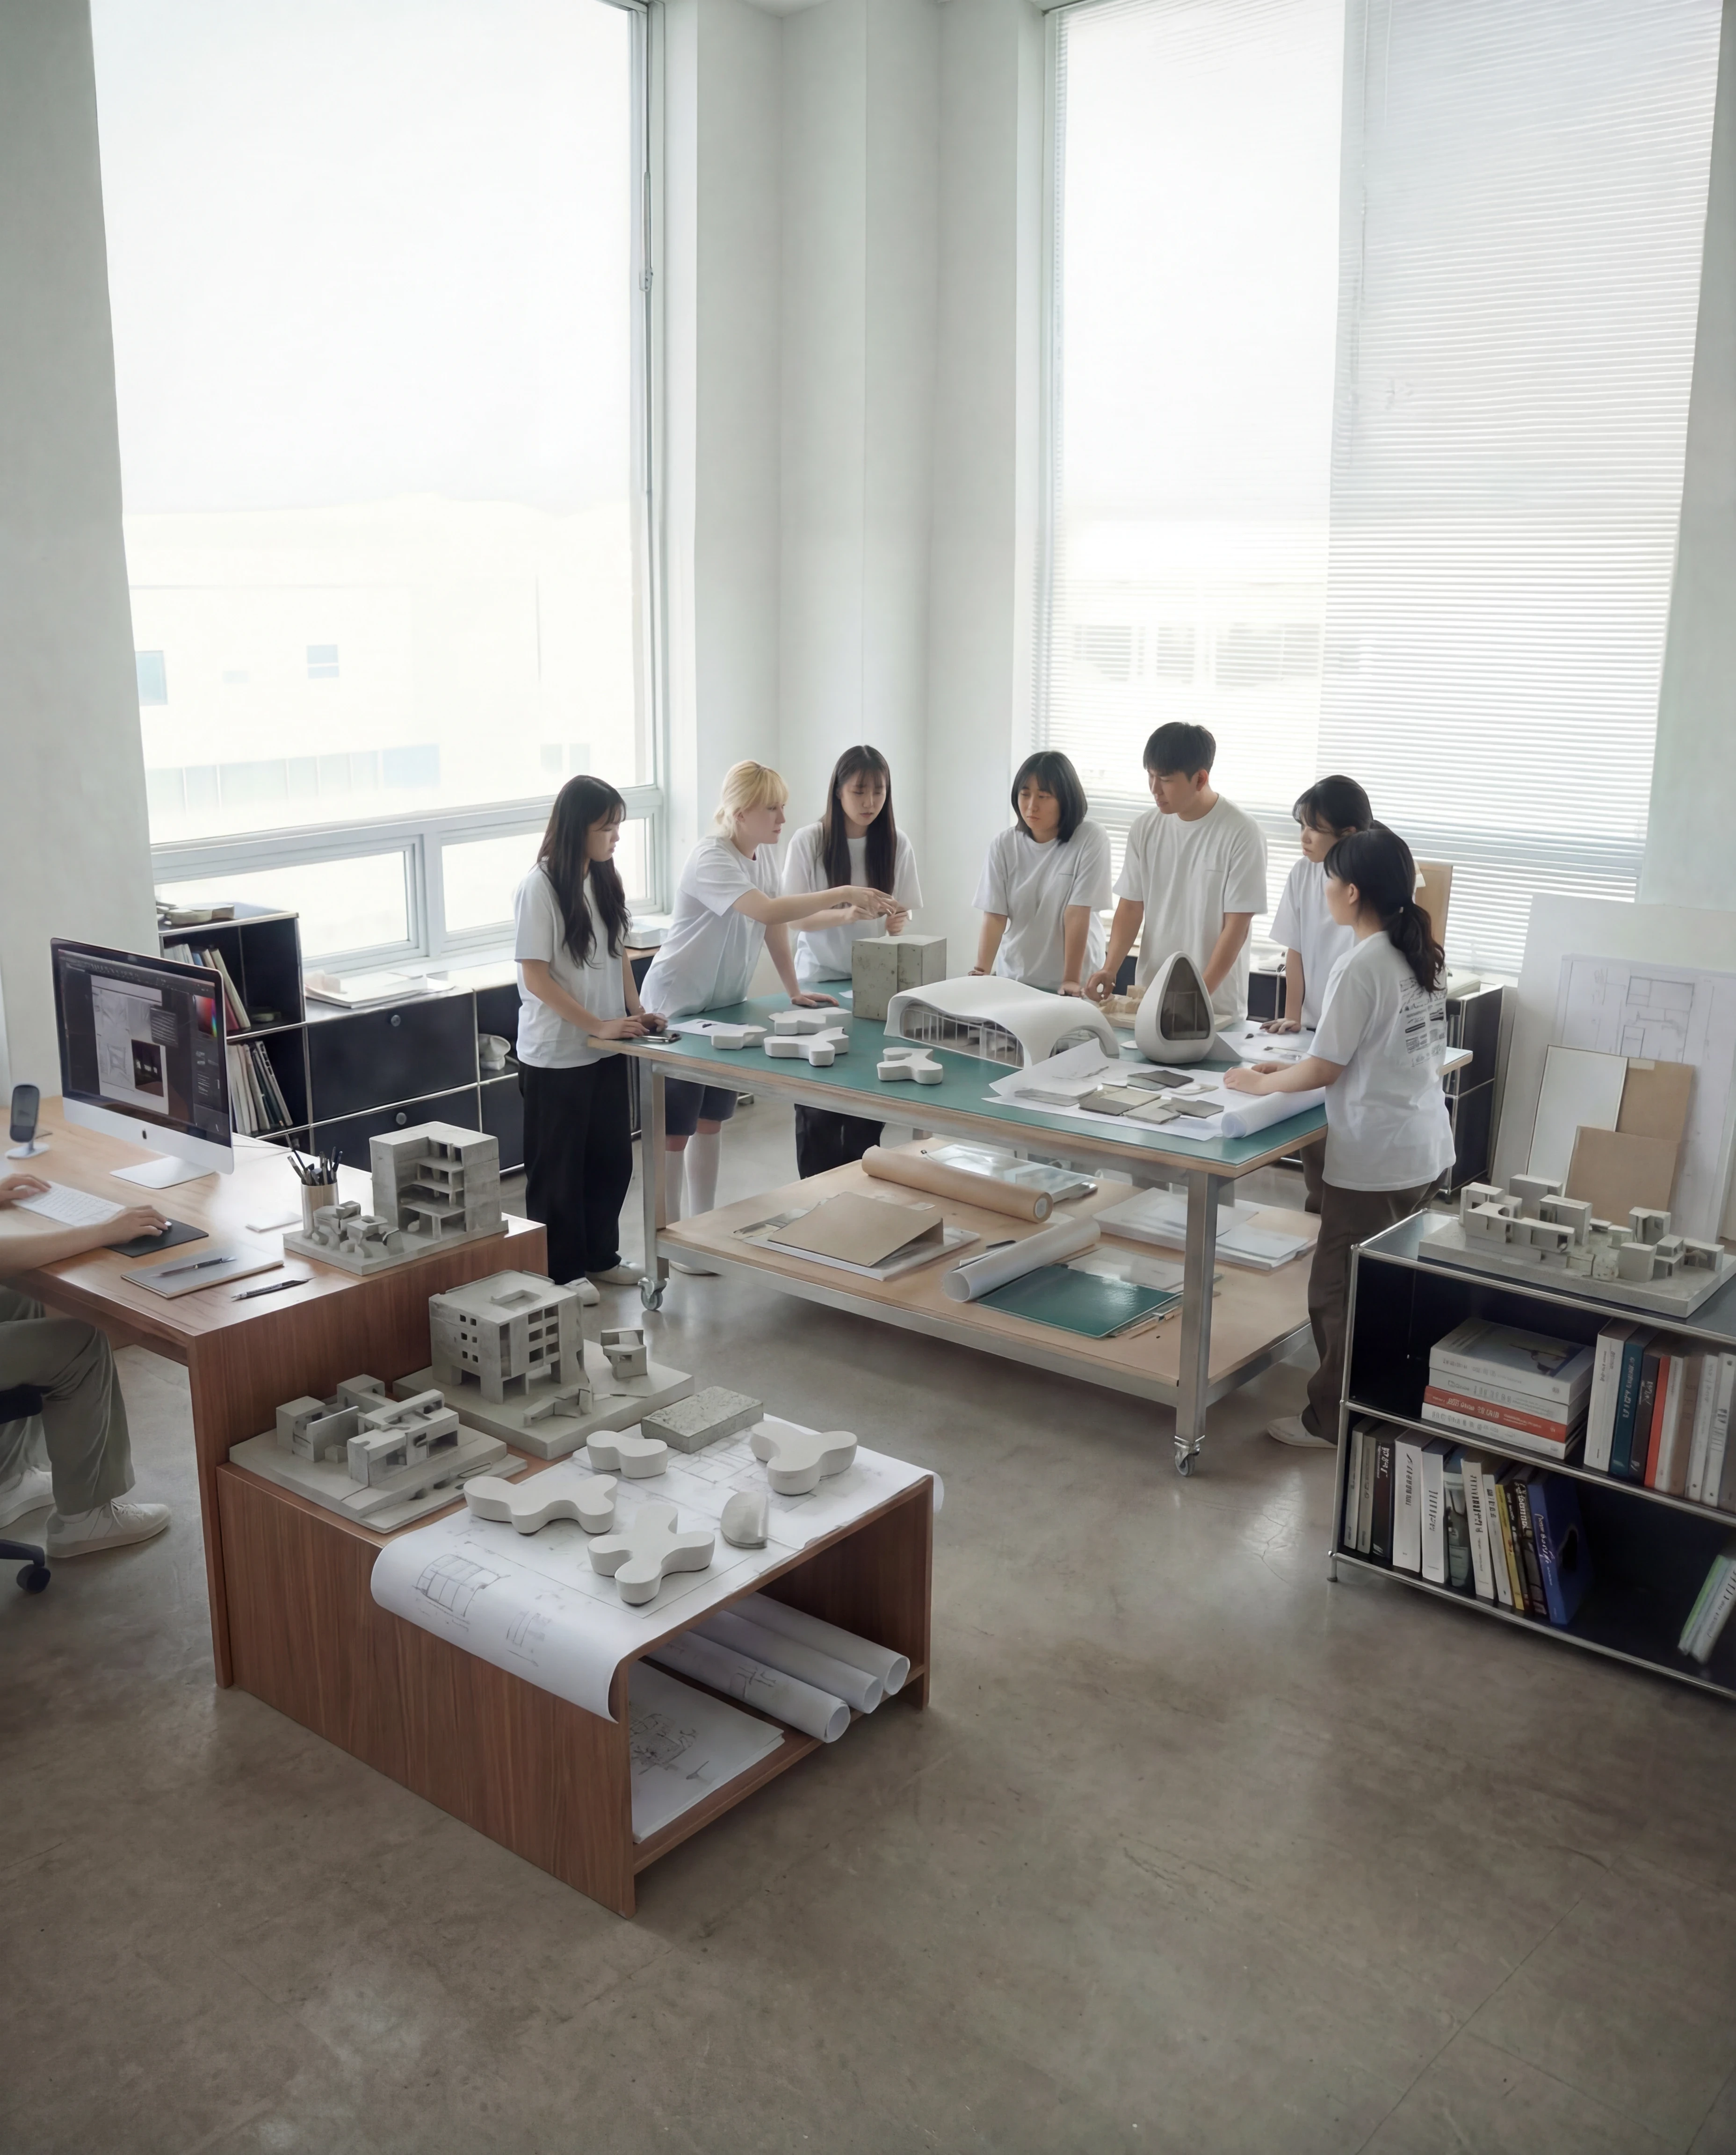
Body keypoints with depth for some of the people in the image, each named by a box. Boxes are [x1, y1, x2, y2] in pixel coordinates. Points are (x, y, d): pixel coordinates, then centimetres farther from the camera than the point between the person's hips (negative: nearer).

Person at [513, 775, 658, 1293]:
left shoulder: (604, 881, 5)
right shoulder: (539, 889, -16)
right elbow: (535, 977, -18)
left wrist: (636, 1011, -1)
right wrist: (598, 1026, -21)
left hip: (606, 1050, 7)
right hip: (556, 1055, -7)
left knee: (611, 1158, 14)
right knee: (558, 1170, 7)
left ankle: (600, 1257, 31)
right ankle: (561, 1271, 20)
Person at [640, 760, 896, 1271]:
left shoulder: (763, 853, 3)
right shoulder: (711, 860, -24)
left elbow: (776, 923, 9)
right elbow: (766, 911, -39)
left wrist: (795, 991, 6)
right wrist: (842, 894, -39)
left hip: (724, 1005, 9)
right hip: (677, 1009, -9)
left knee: (711, 1122, 16)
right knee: (675, 1131, -1)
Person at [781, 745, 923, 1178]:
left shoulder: (897, 844, -1)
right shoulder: (809, 842, -8)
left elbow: (904, 916, 2)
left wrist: (898, 923, -22)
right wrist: (846, 914, -30)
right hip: (819, 981, -2)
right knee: (819, 1106, 1)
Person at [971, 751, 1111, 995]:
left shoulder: (1091, 840, -11)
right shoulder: (1003, 846, -3)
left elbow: (1077, 915, -15)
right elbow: (995, 916, -8)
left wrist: (1072, 980, -18)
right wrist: (981, 972, -20)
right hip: (1013, 978, 3)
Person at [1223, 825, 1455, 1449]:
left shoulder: (1360, 965, -18)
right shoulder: (1421, 956, 7)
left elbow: (1325, 1070, -14)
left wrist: (1262, 1083, 2)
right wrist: (1297, 1070, 14)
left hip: (1374, 1159, -8)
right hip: (1426, 1151, 8)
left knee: (1338, 1292, 4)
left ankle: (1332, 1418, 13)